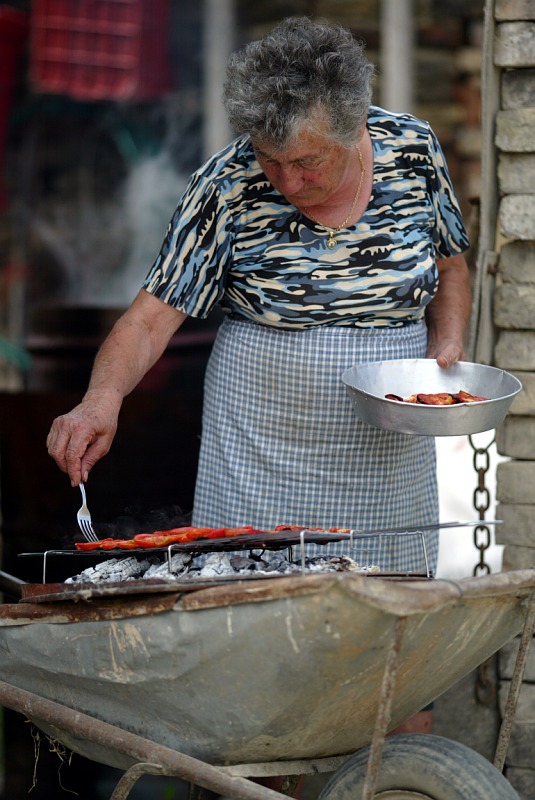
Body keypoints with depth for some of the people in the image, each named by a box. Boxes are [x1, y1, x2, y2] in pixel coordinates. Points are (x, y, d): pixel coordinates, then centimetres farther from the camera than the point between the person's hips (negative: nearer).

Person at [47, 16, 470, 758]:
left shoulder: (414, 150, -6)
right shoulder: (228, 187, -14)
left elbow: (450, 263, 11)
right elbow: (155, 312, -15)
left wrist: (448, 347, -6)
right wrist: (103, 397, -32)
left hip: (388, 449, 2)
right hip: (264, 442, -2)